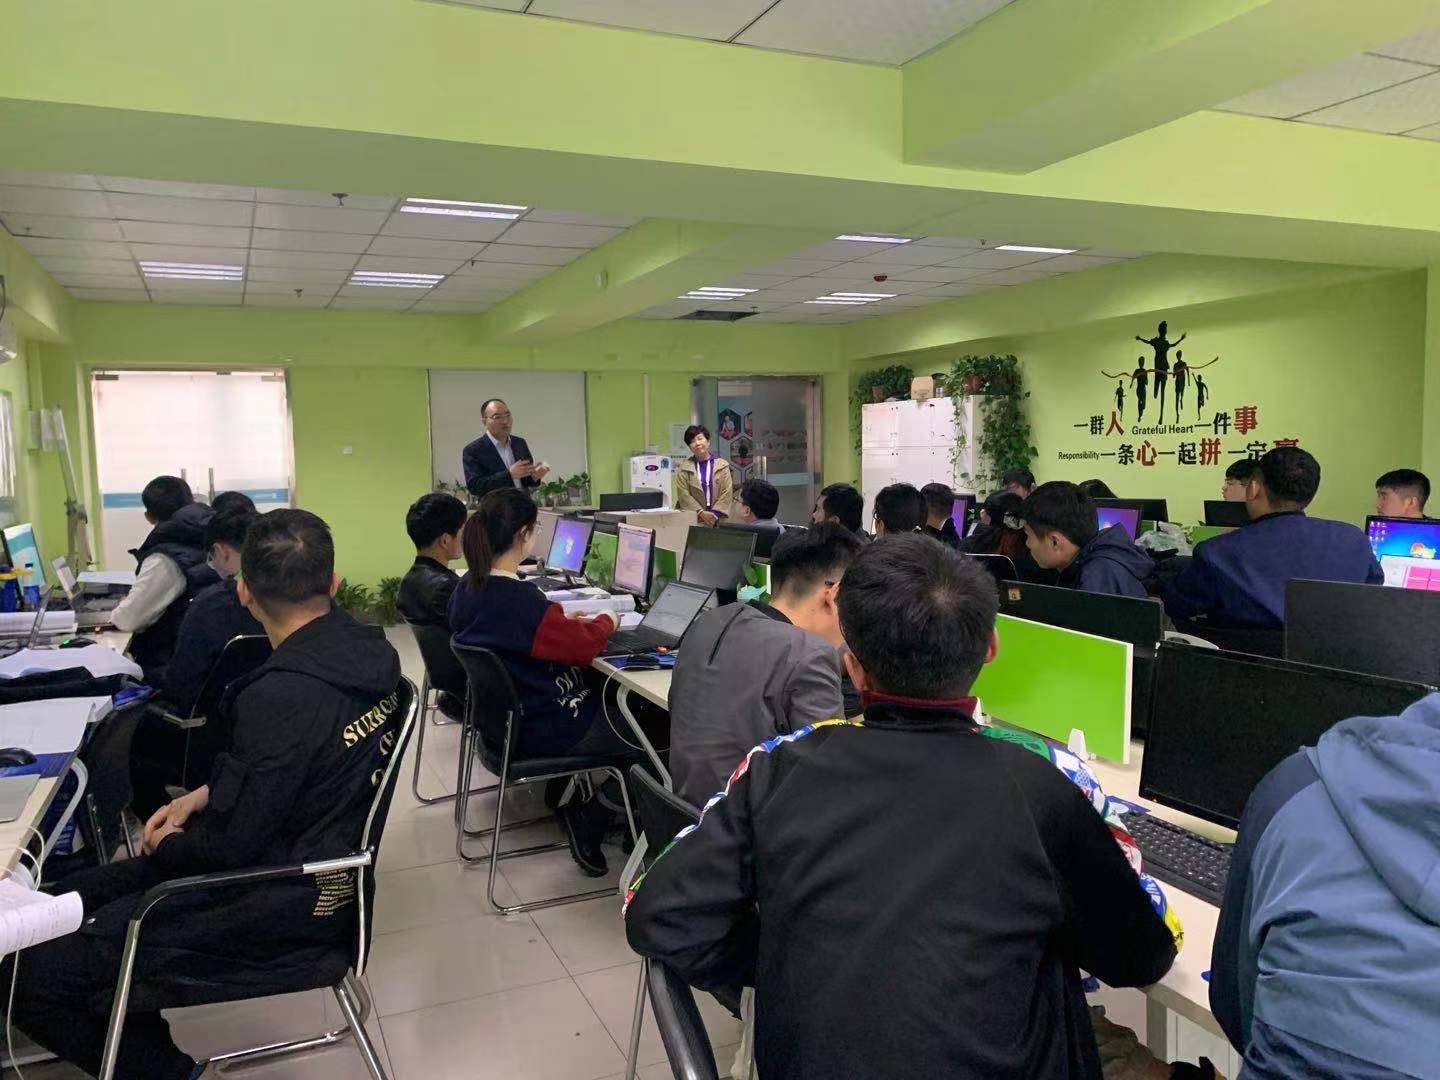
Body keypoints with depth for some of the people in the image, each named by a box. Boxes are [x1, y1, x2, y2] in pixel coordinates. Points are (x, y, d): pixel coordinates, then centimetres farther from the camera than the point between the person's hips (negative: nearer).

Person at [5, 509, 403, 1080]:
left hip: (288, 909, -9)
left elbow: (229, 848, -19)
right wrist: (207, 793, 6)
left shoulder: (280, 695, -29)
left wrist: (163, 845, 1)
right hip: (322, 864, 9)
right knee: (73, 896, 17)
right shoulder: (367, 646, -3)